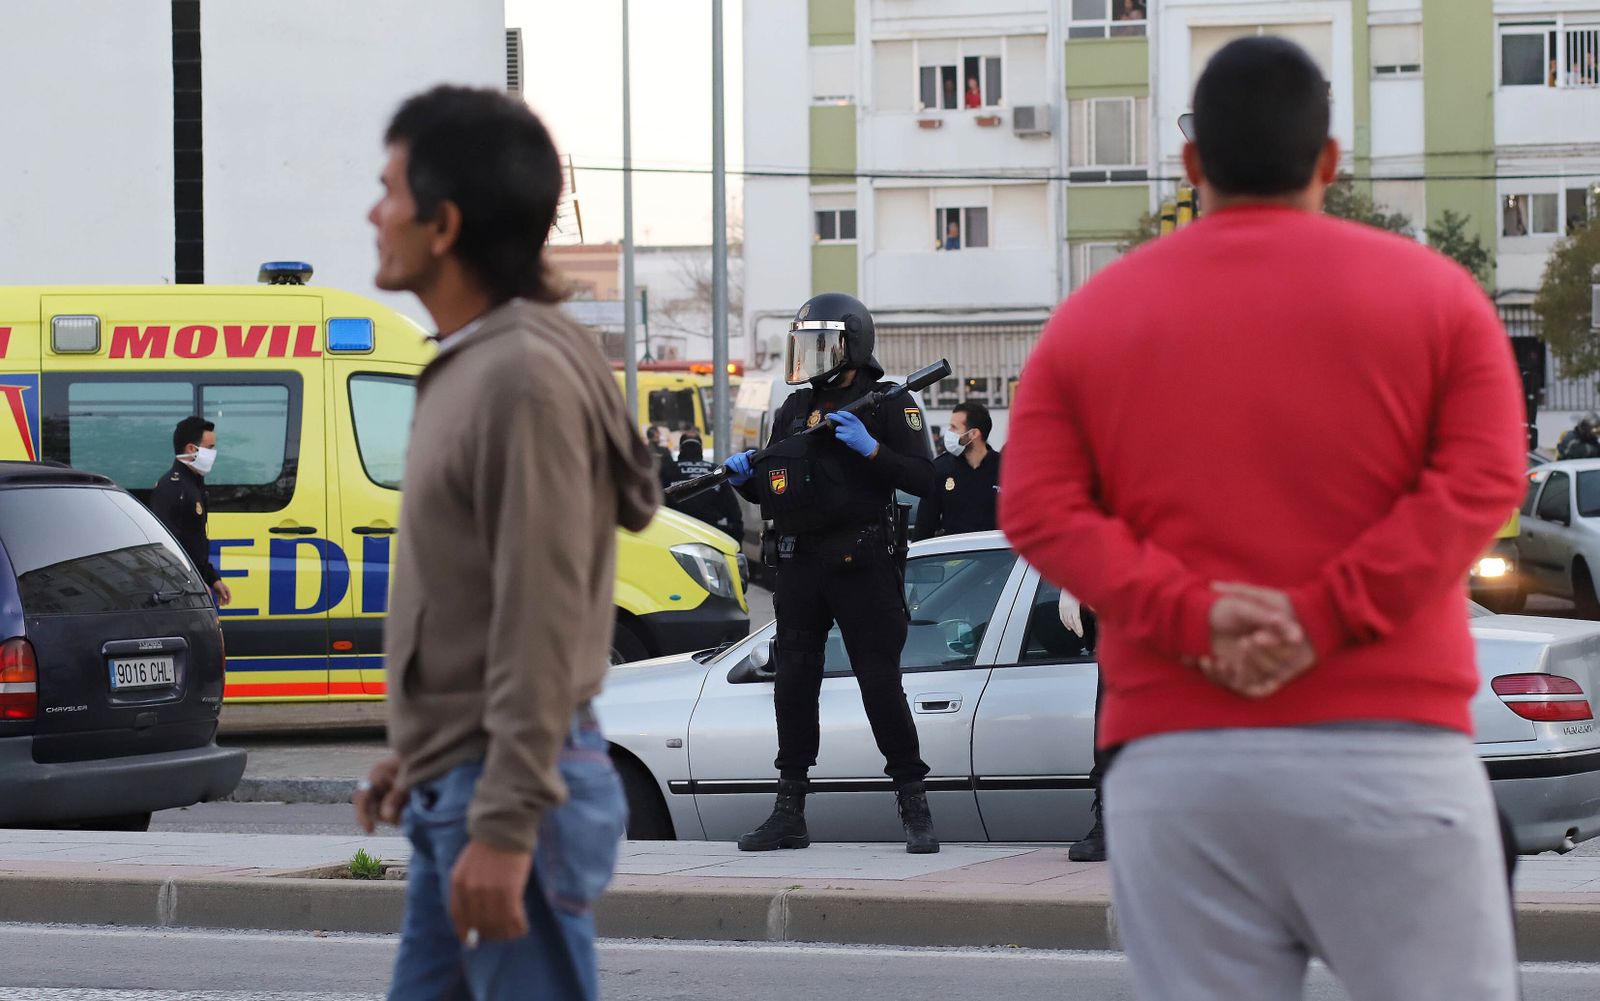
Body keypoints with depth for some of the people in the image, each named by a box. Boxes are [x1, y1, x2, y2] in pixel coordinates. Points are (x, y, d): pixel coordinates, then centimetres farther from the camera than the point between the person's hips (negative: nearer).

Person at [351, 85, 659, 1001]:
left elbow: (542, 623, -22)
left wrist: (504, 824, -24)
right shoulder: (469, 364, 12)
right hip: (456, 787, 10)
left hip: (508, 792, -10)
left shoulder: (525, 374, -18)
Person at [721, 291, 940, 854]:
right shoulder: (794, 409, 17)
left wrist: (872, 449, -22)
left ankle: (915, 807, -1)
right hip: (800, 566, 6)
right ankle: (789, 813, 10)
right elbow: (770, 490, 24)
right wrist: (744, 476, 3)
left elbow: (923, 479, -10)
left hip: (862, 568, -6)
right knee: (793, 683, 5)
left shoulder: (887, 405, -2)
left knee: (880, 682, -8)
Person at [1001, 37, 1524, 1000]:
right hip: (1388, 744, -2)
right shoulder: (1431, 289, 8)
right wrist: (1325, 617, -12)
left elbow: (1039, 508, 1)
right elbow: (1484, 479, -5)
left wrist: (1192, 615, -9)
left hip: (1173, 761, 2)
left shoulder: (1095, 314, 12)